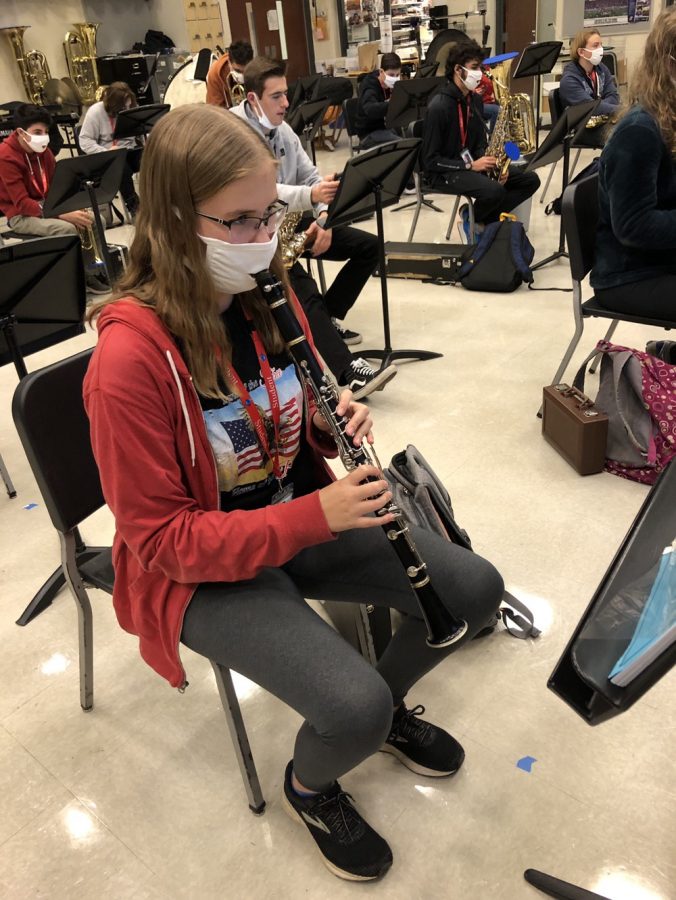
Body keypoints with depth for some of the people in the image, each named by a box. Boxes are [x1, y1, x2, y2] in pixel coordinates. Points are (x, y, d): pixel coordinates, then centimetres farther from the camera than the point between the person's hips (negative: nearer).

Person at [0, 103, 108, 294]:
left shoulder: (42, 149, 3)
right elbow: (22, 203, -26)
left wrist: (72, 206, -15)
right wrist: (63, 214, -35)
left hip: (46, 205, 8)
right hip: (20, 215, -7)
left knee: (95, 219, -10)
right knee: (67, 228, -32)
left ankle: (92, 266, -2)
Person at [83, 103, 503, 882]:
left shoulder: (263, 296, -4)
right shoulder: (130, 356, -26)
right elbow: (161, 535, -21)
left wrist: (330, 425, -13)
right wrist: (316, 517, -29)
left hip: (300, 515, 7)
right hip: (197, 571, -6)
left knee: (474, 588, -2)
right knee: (354, 709, -23)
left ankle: (387, 706, 28)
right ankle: (308, 788, 16)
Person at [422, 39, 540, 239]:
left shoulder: (475, 99, 8)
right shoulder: (439, 106, -17)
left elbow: (480, 142, 15)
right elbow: (431, 160, -19)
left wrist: (489, 161, -8)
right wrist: (470, 166, -23)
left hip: (472, 162, 8)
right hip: (444, 171, -8)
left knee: (530, 180, -3)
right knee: (495, 191, -34)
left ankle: (484, 218, -1)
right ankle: (473, 218, -2)